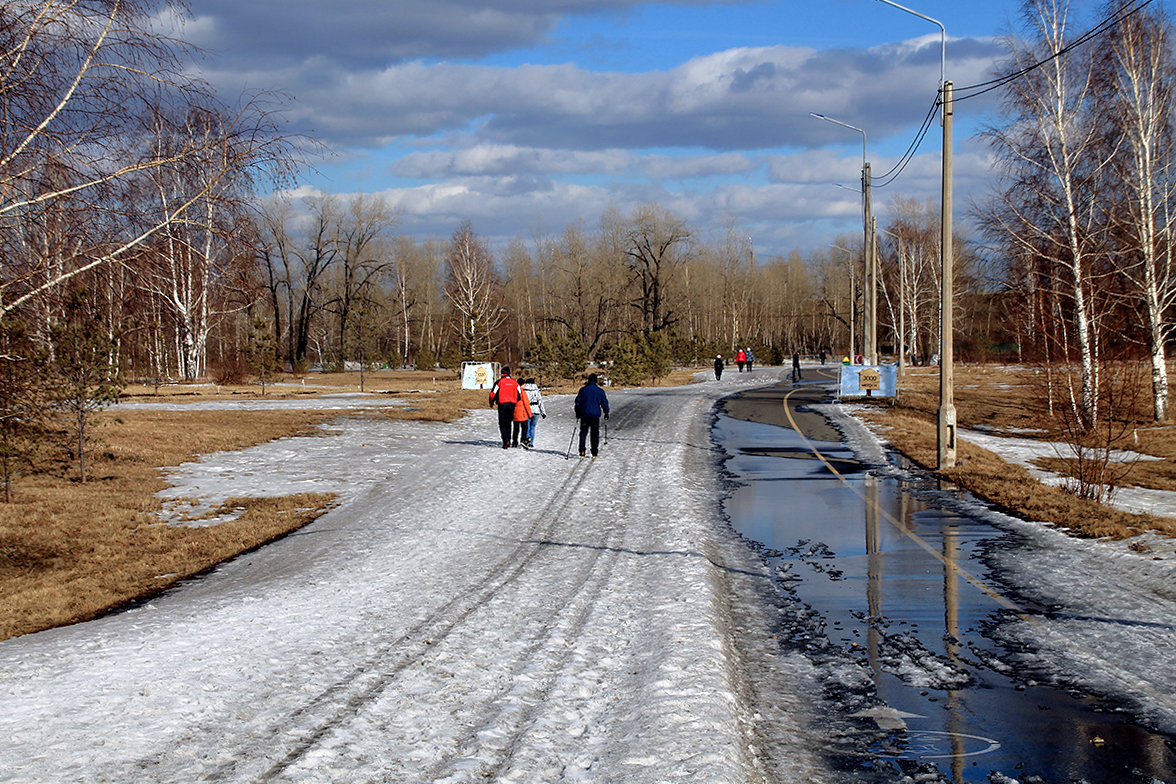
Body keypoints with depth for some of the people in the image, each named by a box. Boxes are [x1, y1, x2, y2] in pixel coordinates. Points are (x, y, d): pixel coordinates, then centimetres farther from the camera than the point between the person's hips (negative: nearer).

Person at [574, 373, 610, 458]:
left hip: (584, 414, 1)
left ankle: (582, 451, -3)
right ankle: (594, 453, 7)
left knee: (583, 433, 8)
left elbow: (577, 402, 5)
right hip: (595, 415, -1)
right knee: (595, 434, 7)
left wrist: (577, 413, 15)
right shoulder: (600, 391, -2)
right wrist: (606, 413, 18)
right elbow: (604, 402, 4)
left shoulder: (582, 390, -1)